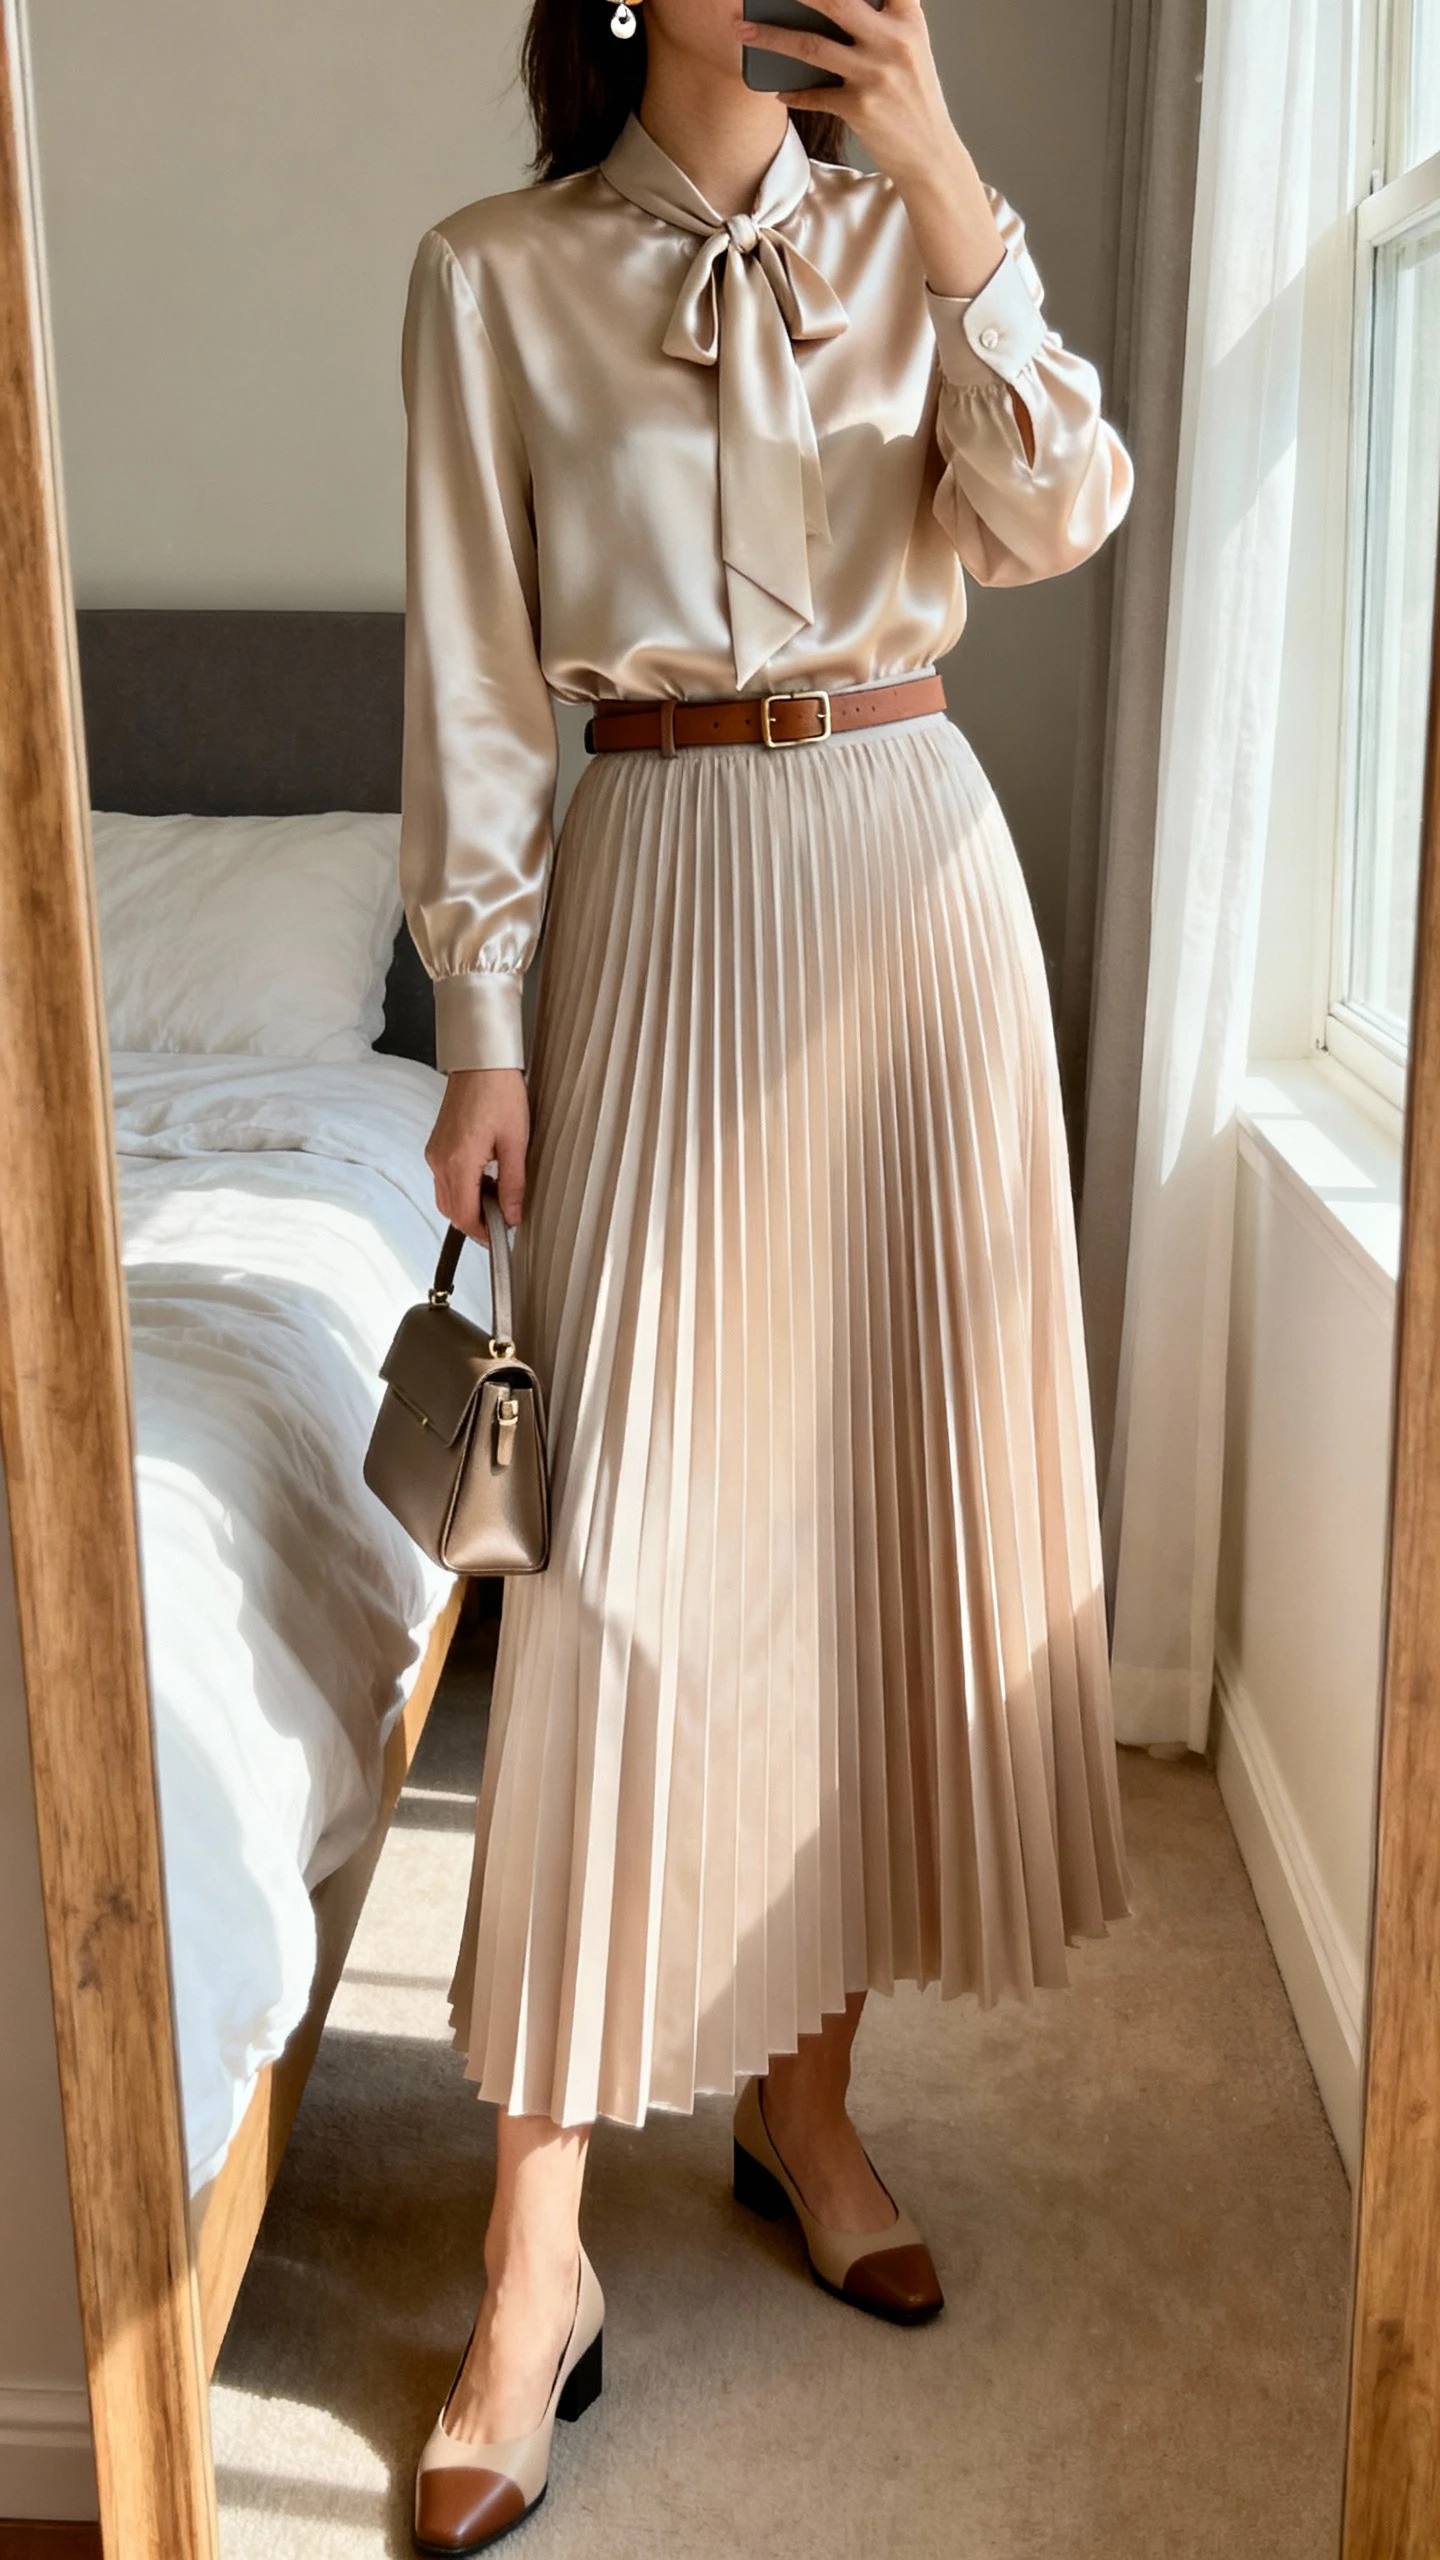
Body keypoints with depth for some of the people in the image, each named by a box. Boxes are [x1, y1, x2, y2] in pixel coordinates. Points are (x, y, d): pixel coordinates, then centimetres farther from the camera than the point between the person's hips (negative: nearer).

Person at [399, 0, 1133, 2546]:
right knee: (629, 1532, -8)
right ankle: (539, 2258, 2)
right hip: (656, 891, -3)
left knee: (886, 1470, 5)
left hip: (911, 864, 4)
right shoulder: (494, 273, 4)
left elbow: (1058, 514, -4)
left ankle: (805, 2091, 23)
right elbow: (475, 677, -1)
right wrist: (485, 1025, -6)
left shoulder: (902, 235, 12)